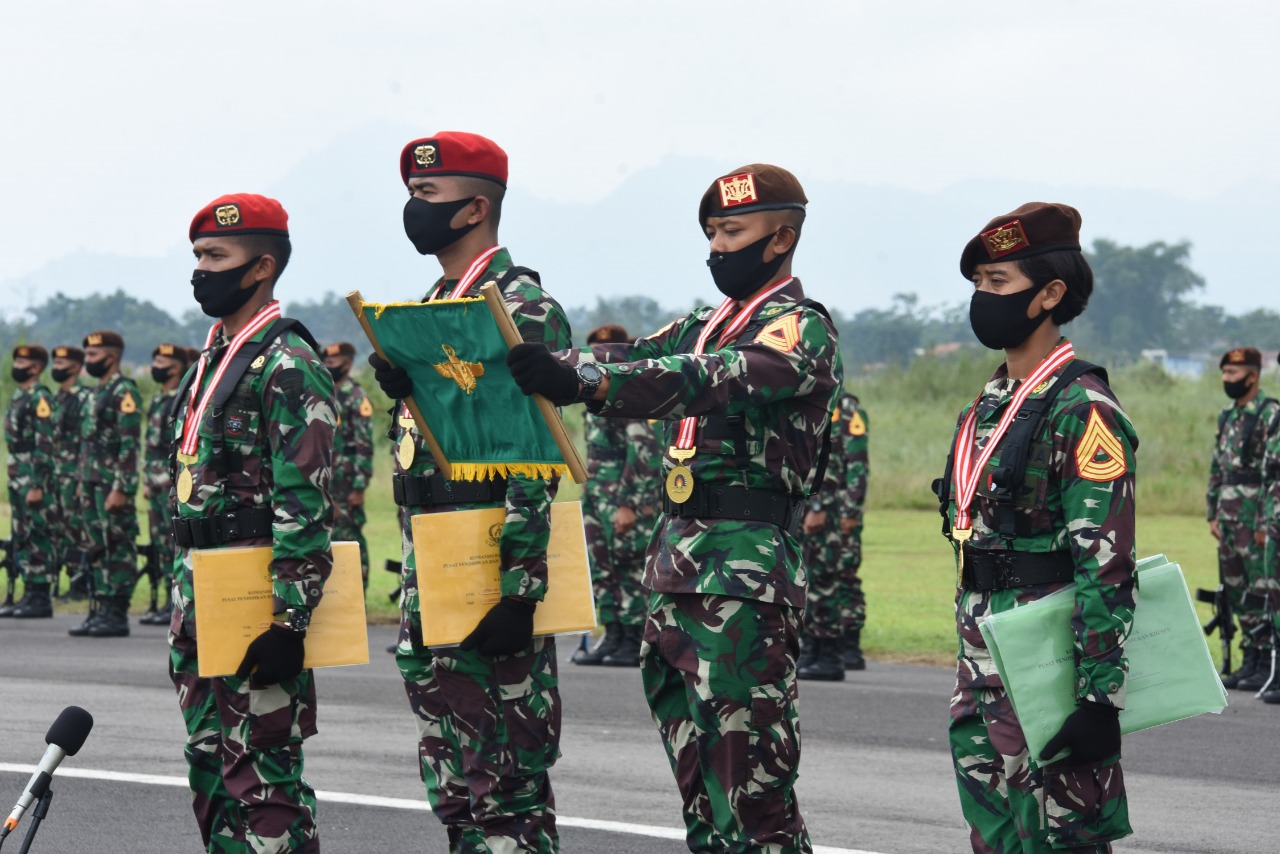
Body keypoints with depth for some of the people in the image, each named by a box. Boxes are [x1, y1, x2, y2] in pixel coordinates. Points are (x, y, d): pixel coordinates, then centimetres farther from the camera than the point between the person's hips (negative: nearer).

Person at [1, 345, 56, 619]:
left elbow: (45, 445, -18)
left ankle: (41, 599, -5)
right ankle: (30, 594, 16)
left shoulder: (40, 398, -12)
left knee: (37, 537, -7)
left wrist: (37, 486, -21)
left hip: (34, 481, -10)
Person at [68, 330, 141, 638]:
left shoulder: (124, 392, -11)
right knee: (97, 550, 10)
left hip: (113, 485, -10)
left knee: (118, 549, -6)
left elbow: (130, 444, -17)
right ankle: (99, 612, 14)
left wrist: (121, 488, -21)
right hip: (92, 484, 10)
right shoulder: (98, 392, 18)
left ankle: (117, 616, -5)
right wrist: (82, 482, 19)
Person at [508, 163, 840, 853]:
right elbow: (635, 360, 9)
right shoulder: (705, 325, 21)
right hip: (676, 560, 9)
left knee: (751, 772, -11)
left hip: (744, 571, -9)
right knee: (696, 774, 12)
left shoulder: (801, 328, -8)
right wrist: (538, 370, -10)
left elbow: (710, 383, -24)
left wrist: (580, 382, -36)